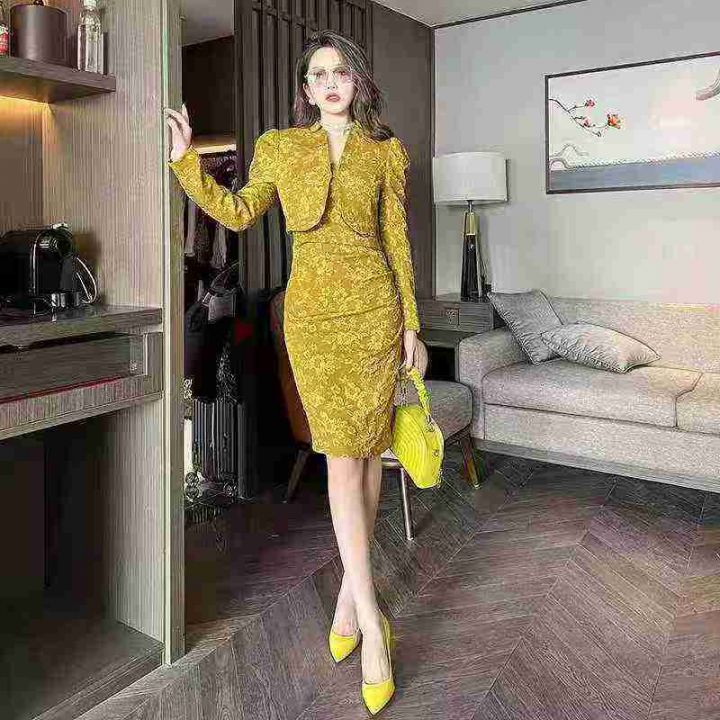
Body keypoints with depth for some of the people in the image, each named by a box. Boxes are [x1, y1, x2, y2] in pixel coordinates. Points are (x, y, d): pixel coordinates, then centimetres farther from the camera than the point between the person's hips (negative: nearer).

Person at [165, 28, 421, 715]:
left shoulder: (387, 152, 10)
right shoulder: (279, 146, 11)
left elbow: (397, 241, 8)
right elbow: (237, 212, 16)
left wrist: (410, 323, 5)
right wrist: (186, 159, 8)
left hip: (373, 306, 1)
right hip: (312, 308, -1)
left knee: (367, 448, 3)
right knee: (342, 454, -7)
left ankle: (348, 596, 22)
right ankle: (371, 626, -1)